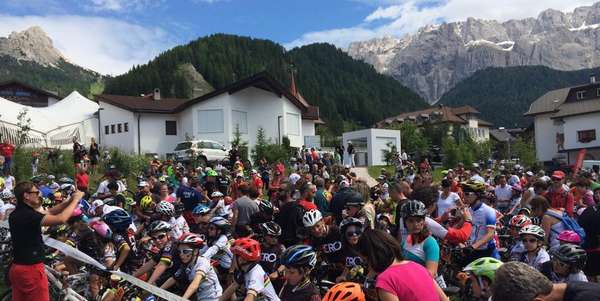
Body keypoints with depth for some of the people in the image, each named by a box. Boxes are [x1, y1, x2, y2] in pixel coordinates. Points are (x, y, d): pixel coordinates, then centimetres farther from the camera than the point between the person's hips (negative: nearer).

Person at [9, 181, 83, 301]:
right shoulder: (28, 215, -21)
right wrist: (75, 200, -16)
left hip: (17, 268, 9)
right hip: (31, 269, -9)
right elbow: (61, 219, -29)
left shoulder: (16, 214, 9)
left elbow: (48, 213, 10)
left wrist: (69, 201, 0)